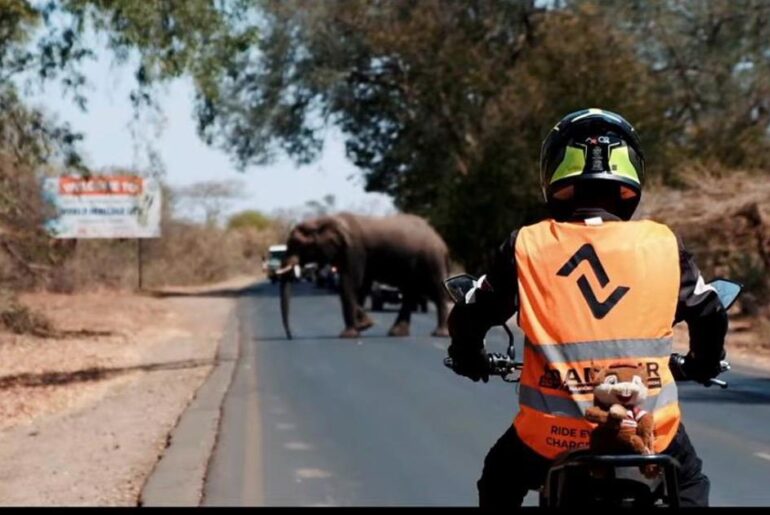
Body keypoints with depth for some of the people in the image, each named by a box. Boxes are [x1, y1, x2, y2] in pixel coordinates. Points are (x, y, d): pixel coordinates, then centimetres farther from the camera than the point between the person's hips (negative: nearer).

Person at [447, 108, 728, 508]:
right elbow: (710, 315, 12)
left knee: (500, 485, 29)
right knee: (688, 486, 31)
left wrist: (468, 357, 30)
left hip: (555, 434, 0)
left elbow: (470, 317, 8)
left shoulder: (526, 246, 0)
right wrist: (704, 364, 34)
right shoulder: (663, 244, 2)